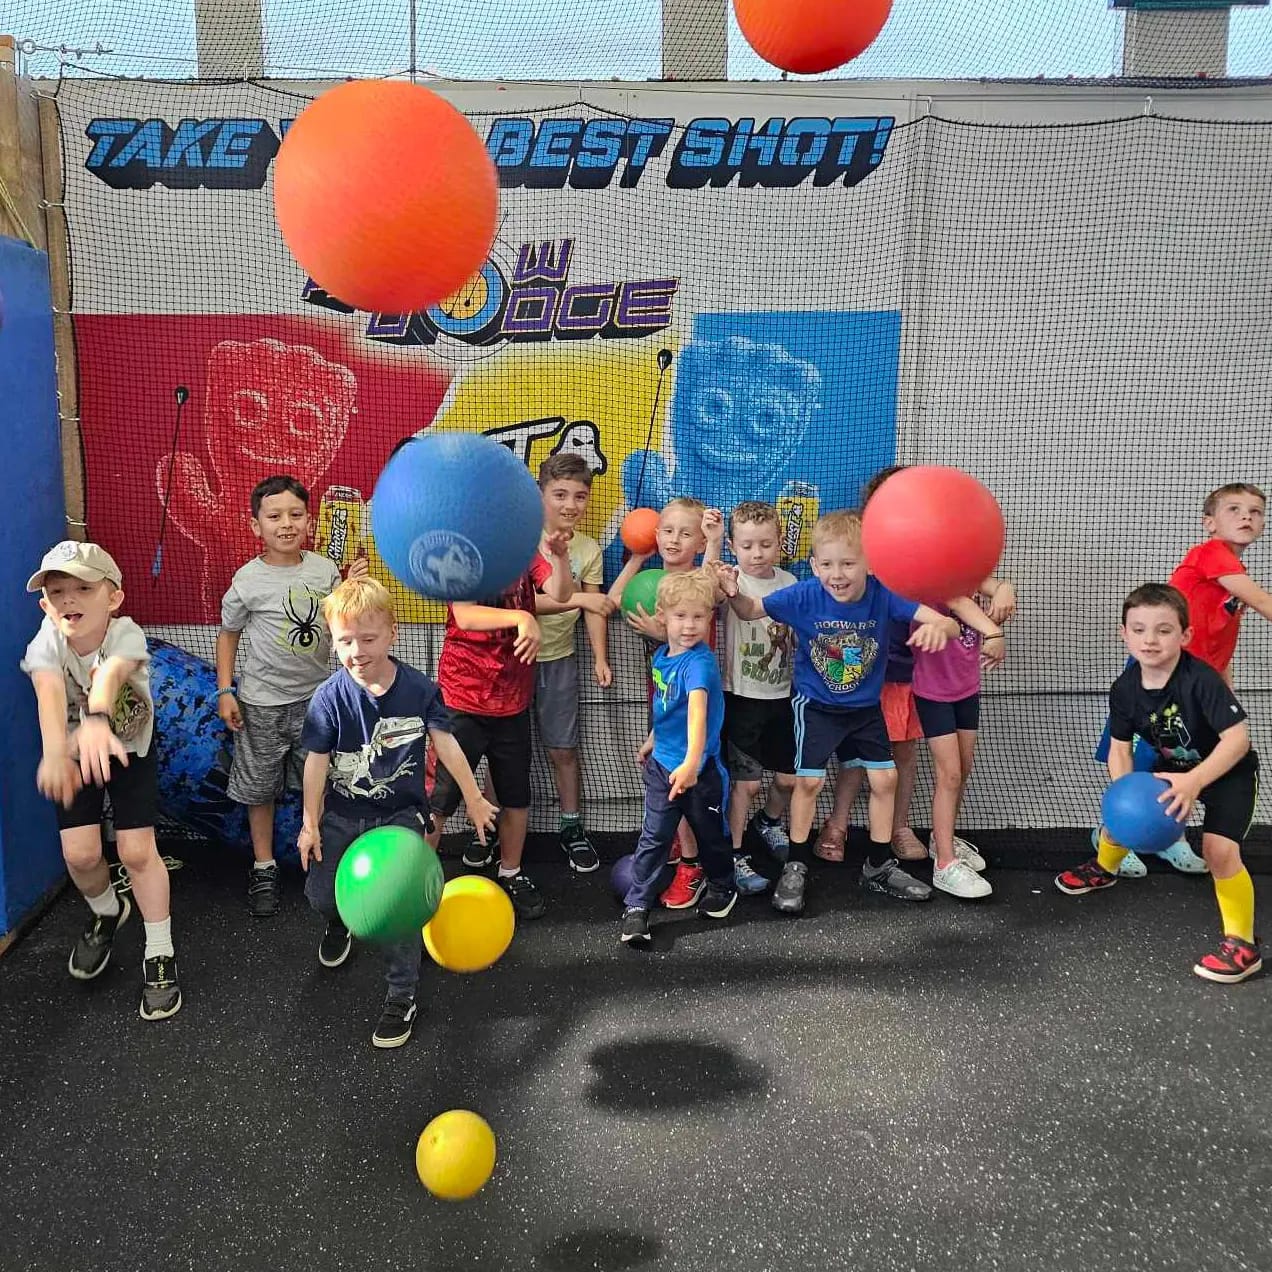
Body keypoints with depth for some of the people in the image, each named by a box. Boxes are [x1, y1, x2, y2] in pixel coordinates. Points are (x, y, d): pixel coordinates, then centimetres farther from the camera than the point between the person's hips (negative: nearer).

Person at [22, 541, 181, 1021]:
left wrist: (97, 718, -74)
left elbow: (110, 674, -52)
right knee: (80, 853, -5)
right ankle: (108, 913, 30)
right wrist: (55, 751, -62)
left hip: (130, 750, -2)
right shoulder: (48, 641, -24)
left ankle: (160, 954, 9)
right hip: (74, 753, 2)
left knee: (137, 850, -8)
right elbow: (49, 690, -43)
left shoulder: (126, 634, -29)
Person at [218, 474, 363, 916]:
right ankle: (264, 868, 25)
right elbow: (228, 634, 0)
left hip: (316, 696, 3)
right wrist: (225, 691, -4)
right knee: (260, 787, 10)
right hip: (263, 702, -2)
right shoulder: (248, 580, -12)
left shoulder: (325, 569, -4)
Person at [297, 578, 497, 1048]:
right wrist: (311, 824, -5)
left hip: (400, 814, -1)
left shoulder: (418, 688, -13)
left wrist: (474, 799, 2)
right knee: (321, 894, 7)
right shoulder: (330, 697, -15)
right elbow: (316, 761, -8)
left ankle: (401, 997, 12)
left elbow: (445, 743, -3)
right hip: (342, 814, 1)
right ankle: (341, 920, 46)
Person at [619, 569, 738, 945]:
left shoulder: (700, 662, -24)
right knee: (653, 837, 3)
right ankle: (636, 906, 10)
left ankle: (722, 887, 40)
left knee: (709, 833, 16)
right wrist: (652, 741, 27)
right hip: (663, 763, 5)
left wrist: (692, 762, -53)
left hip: (700, 768, -5)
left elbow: (697, 711, -40)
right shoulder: (661, 656, -1)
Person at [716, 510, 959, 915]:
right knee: (809, 781, -2)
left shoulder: (883, 595, -23)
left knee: (884, 778, 6)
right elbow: (752, 611, -11)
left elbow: (944, 622, -29)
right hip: (815, 705, -2)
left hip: (866, 707, 2)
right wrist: (734, 595, -35)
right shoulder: (805, 596, -23)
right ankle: (795, 867, 17)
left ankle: (880, 867, 25)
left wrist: (939, 626, -54)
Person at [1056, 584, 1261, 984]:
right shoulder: (1125, 688, -17)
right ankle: (1103, 869, 45)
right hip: (1173, 768, 6)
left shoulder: (1201, 679, -34)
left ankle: (1242, 945, -7)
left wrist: (1194, 782, -48)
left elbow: (1238, 738, -36)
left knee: (1218, 848, -24)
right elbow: (1119, 747, -10)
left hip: (1228, 771, -6)